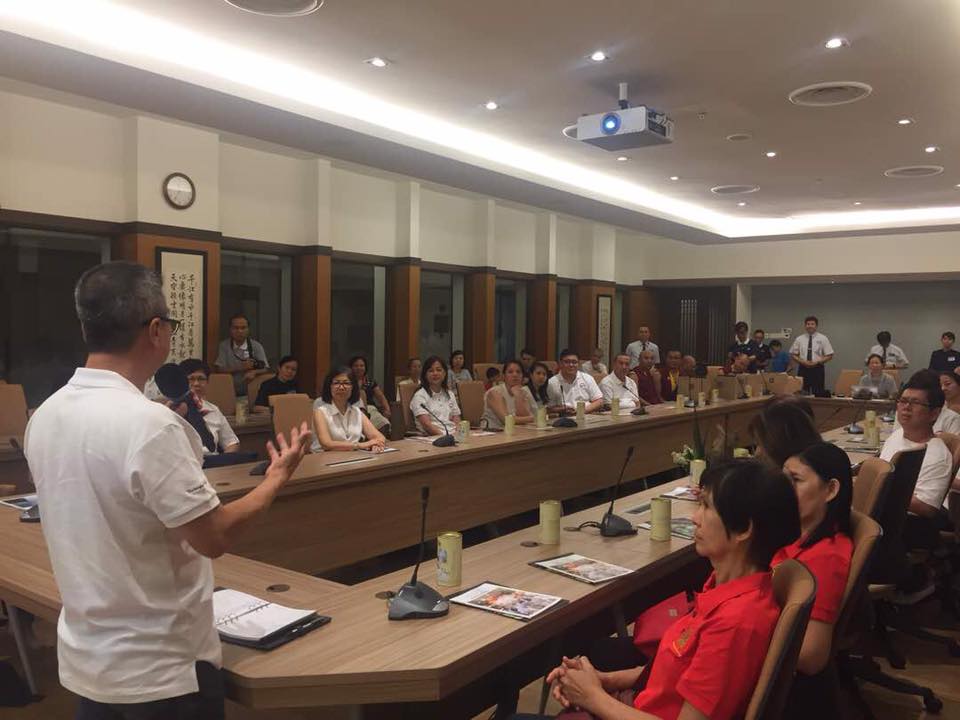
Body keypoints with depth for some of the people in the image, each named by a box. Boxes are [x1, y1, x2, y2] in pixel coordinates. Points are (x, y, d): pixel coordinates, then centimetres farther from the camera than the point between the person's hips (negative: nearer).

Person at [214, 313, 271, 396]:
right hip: (230, 393, 0)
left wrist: (254, 372, -22)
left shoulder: (256, 346, 4)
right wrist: (240, 368, -13)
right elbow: (218, 369, -3)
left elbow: (266, 369, 0)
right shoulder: (224, 346, 4)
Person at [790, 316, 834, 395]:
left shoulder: (823, 338, 1)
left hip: (817, 370, -1)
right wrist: (803, 362, -10)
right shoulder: (799, 339, 7)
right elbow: (794, 355, 9)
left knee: (818, 394, -1)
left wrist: (817, 362, -13)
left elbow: (829, 356, 1)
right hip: (803, 370, 1)